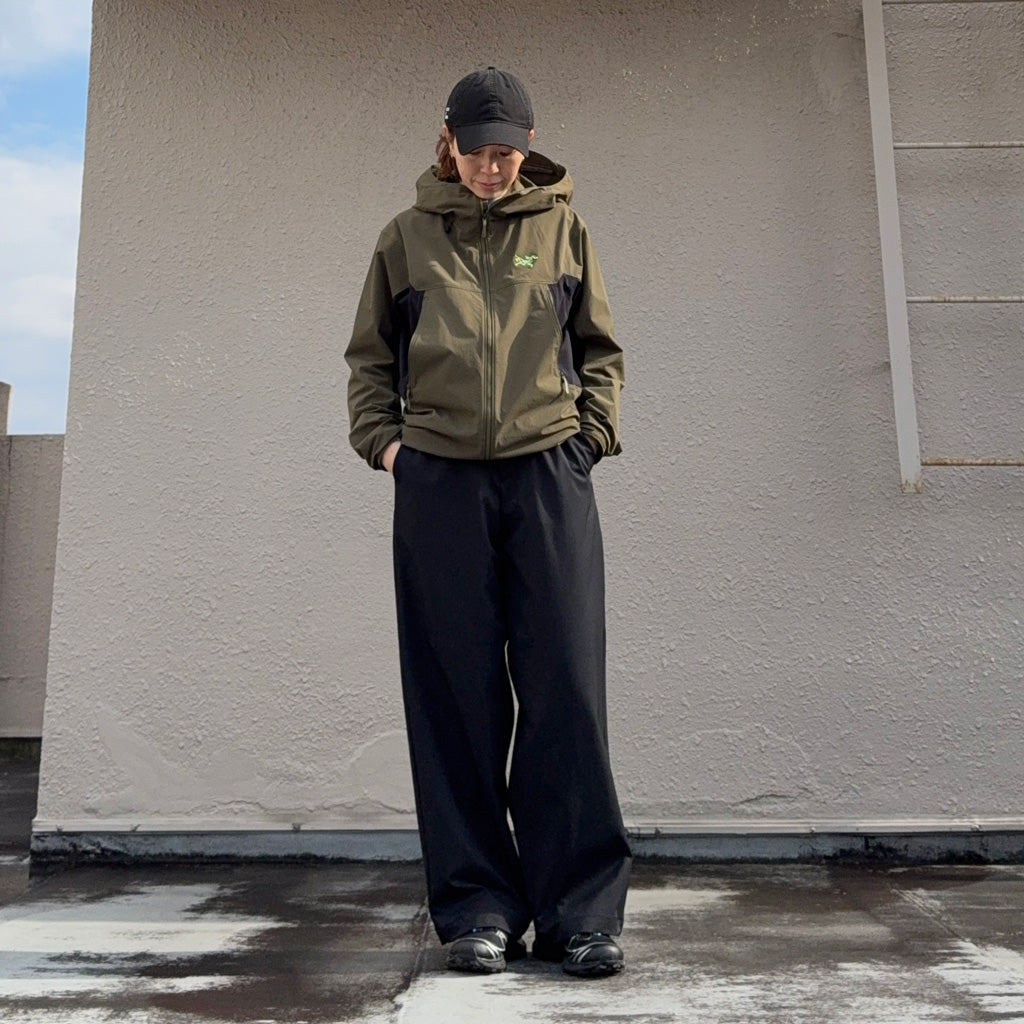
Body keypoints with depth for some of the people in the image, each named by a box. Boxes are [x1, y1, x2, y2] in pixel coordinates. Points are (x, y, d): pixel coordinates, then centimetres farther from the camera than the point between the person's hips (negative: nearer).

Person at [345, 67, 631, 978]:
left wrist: (592, 431, 4)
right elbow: (370, 358, 18)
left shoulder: (561, 228, 15)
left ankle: (579, 910, 6)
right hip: (439, 482, 1)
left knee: (567, 695, -3)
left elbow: (600, 349, 17)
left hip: (550, 477, 0)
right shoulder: (408, 238, 14)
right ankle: (478, 907, 12)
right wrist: (381, 439, 3)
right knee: (458, 700, 1)